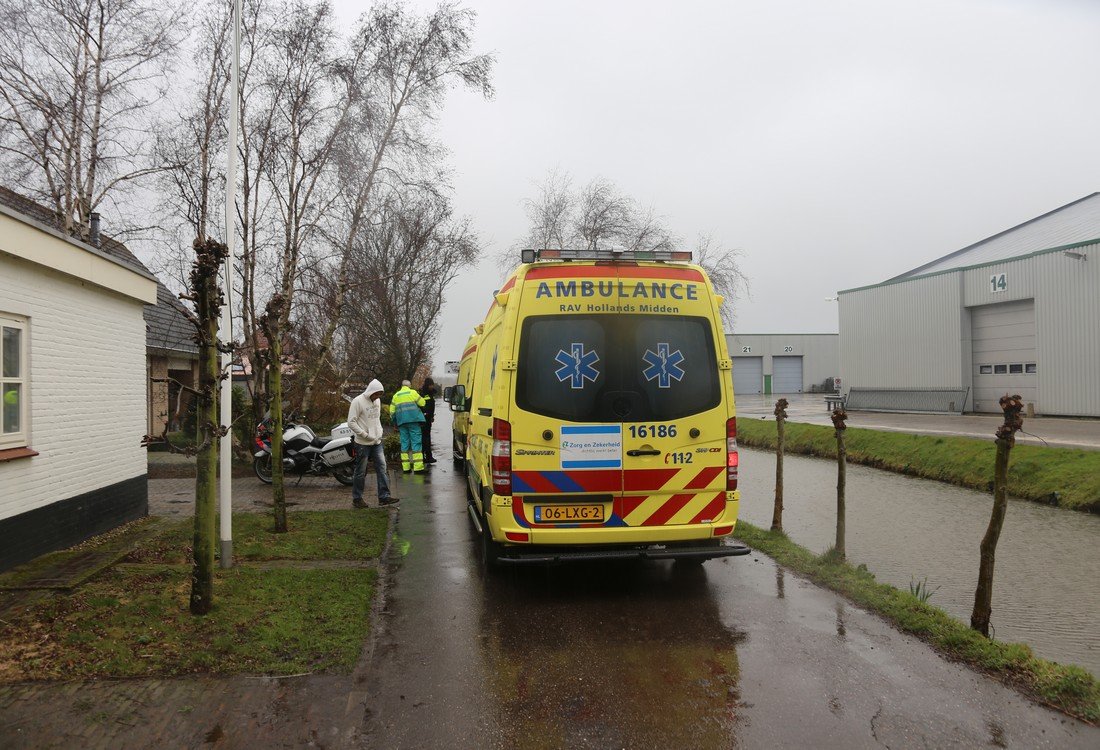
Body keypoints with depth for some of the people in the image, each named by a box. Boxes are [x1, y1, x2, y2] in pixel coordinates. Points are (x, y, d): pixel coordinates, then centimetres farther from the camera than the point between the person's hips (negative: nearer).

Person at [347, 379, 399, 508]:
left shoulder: (377, 401, 9)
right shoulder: (358, 401, -13)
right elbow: (351, 422, -15)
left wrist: (380, 432, 8)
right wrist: (365, 435, -17)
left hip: (377, 442, 6)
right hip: (363, 443, -6)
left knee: (382, 467, 1)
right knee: (361, 472, 3)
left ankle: (384, 496, 3)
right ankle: (357, 498, 15)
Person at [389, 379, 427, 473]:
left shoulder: (396, 395, 15)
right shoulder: (413, 393, 1)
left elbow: (392, 411, 13)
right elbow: (422, 403, 0)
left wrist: (396, 423, 21)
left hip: (402, 422, 4)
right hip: (413, 420, -4)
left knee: (404, 443, 9)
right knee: (416, 442, -4)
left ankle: (405, 467, 8)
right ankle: (418, 467, -10)